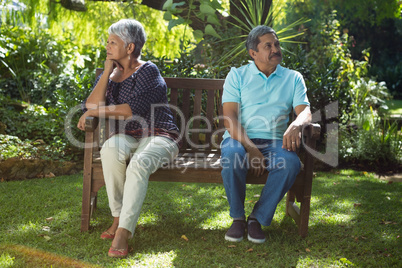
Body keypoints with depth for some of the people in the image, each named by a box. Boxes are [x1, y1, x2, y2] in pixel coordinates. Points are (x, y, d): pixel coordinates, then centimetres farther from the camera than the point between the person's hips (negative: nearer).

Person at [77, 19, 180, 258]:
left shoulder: (148, 72, -5)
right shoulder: (108, 75, 14)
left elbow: (134, 109, -17)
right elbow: (92, 106, -2)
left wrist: (98, 111, -9)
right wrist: (108, 72, -4)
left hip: (159, 137, -4)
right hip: (128, 137, 4)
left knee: (139, 164, -36)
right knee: (110, 148, -32)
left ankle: (123, 232, -35)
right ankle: (118, 217, -22)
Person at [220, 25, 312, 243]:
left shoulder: (293, 78, 16)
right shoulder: (237, 75, 9)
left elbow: (305, 111, 3)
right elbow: (229, 117, -3)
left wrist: (296, 124, -24)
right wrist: (250, 148, -19)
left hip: (274, 141, 2)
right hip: (239, 138, -1)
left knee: (291, 163, -32)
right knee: (232, 156, -36)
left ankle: (258, 218, -14)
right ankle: (238, 217, -13)